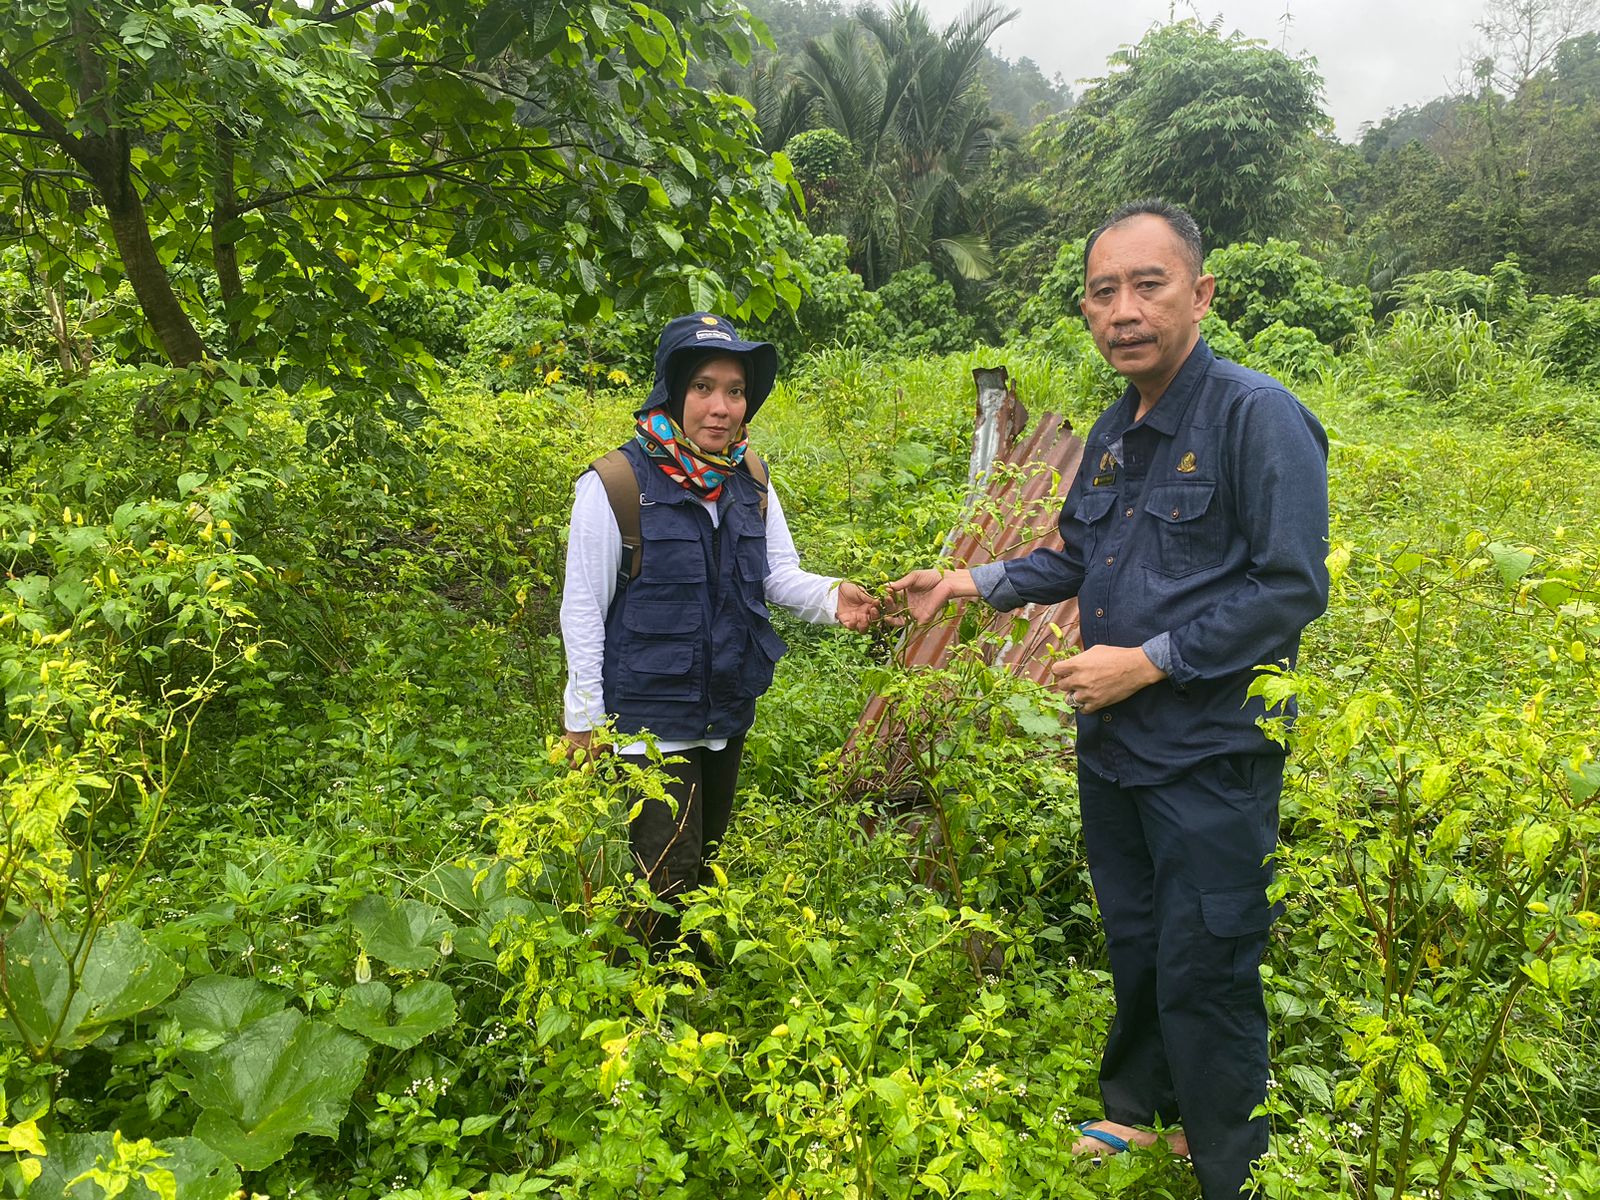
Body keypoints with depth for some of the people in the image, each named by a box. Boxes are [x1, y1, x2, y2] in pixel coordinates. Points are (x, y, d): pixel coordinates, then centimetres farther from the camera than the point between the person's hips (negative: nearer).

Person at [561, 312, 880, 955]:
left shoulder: (749, 479, 1)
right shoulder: (616, 485, -15)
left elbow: (780, 575, 1)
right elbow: (583, 609, -10)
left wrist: (832, 597, -21)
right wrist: (583, 720, -7)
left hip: (728, 711, 6)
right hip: (648, 719, -6)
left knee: (704, 862, 21)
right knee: (669, 876, -6)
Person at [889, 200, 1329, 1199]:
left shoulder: (1258, 415, -16)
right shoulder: (1113, 433, 10)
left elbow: (1294, 589, -20)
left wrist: (1152, 660, -21)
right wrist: (976, 582, 9)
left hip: (1211, 758, -7)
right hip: (1113, 748, 8)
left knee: (1203, 976, 2)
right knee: (1134, 949, 22)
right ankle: (1139, 1114, 43)